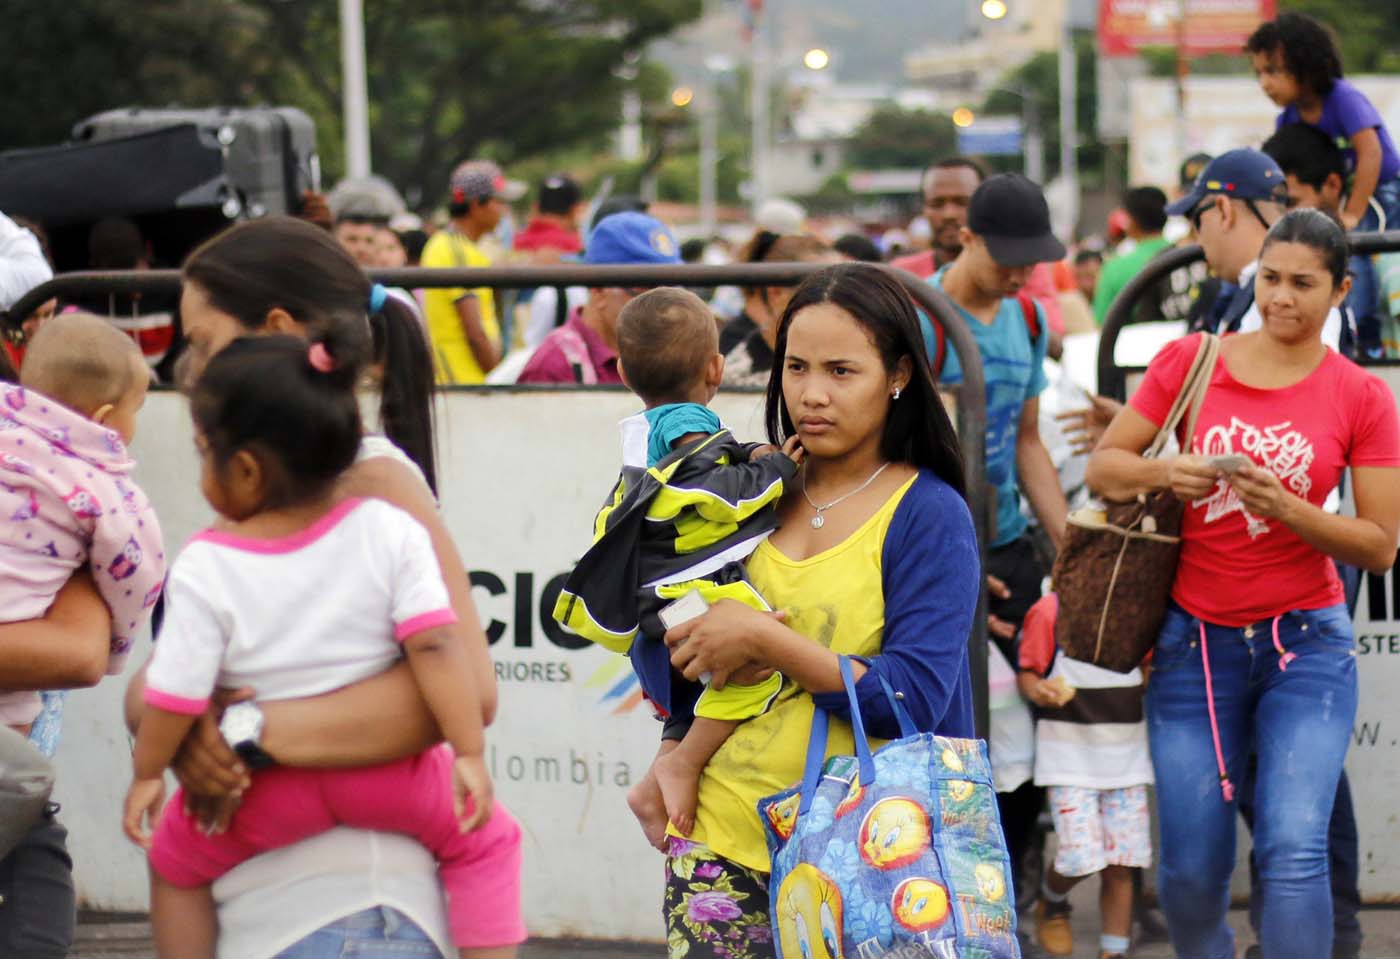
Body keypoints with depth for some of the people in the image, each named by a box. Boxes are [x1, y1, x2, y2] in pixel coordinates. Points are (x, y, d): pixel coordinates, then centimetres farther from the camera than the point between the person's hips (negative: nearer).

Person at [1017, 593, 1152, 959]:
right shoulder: (1050, 610, -9)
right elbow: (1027, 672, -4)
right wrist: (1040, 692, -25)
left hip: (1127, 754, 4)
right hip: (1070, 754, -4)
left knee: (1121, 866, 1)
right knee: (1080, 858, -11)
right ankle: (1051, 902, 23)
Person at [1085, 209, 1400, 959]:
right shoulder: (1190, 361, 3)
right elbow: (1102, 466, 4)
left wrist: (1287, 508, -18)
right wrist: (1165, 473, -16)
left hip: (1304, 644, -1)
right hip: (1195, 641, 1)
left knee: (1292, 852, -15)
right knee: (1191, 869, 4)